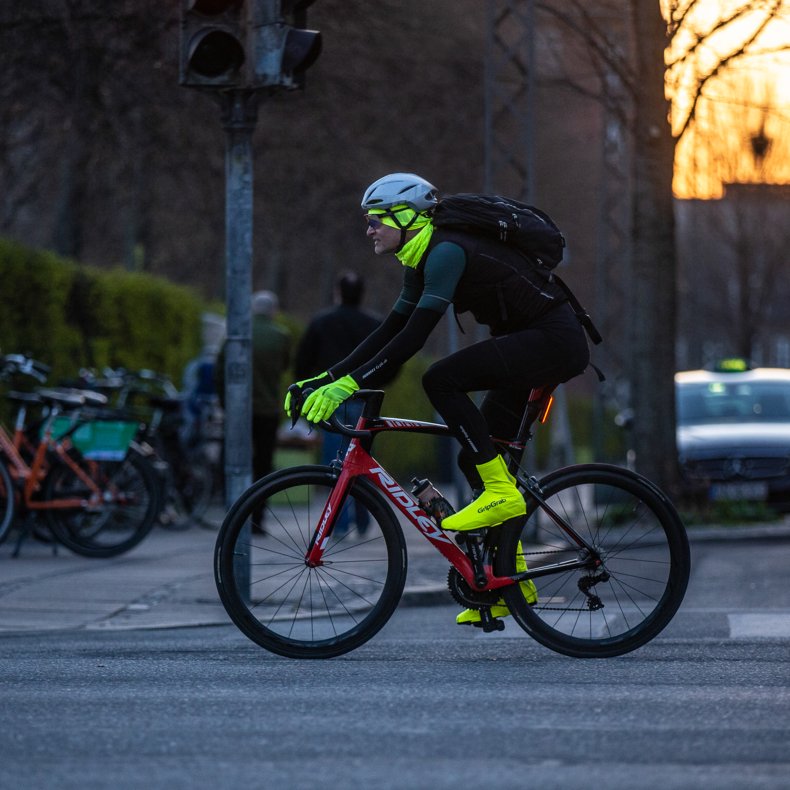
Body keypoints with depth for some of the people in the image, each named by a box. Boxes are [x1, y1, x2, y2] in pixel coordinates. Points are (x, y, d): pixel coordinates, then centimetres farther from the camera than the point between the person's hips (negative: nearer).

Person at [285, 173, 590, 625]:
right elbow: (389, 333, 14)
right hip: (535, 346, 10)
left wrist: (351, 384, -29)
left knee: (441, 380, -23)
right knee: (476, 458, 8)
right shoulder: (422, 262, 12)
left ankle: (502, 492, -17)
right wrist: (326, 379, 8)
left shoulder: (446, 251, -18)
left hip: (555, 341, -10)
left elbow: (414, 337, -27)